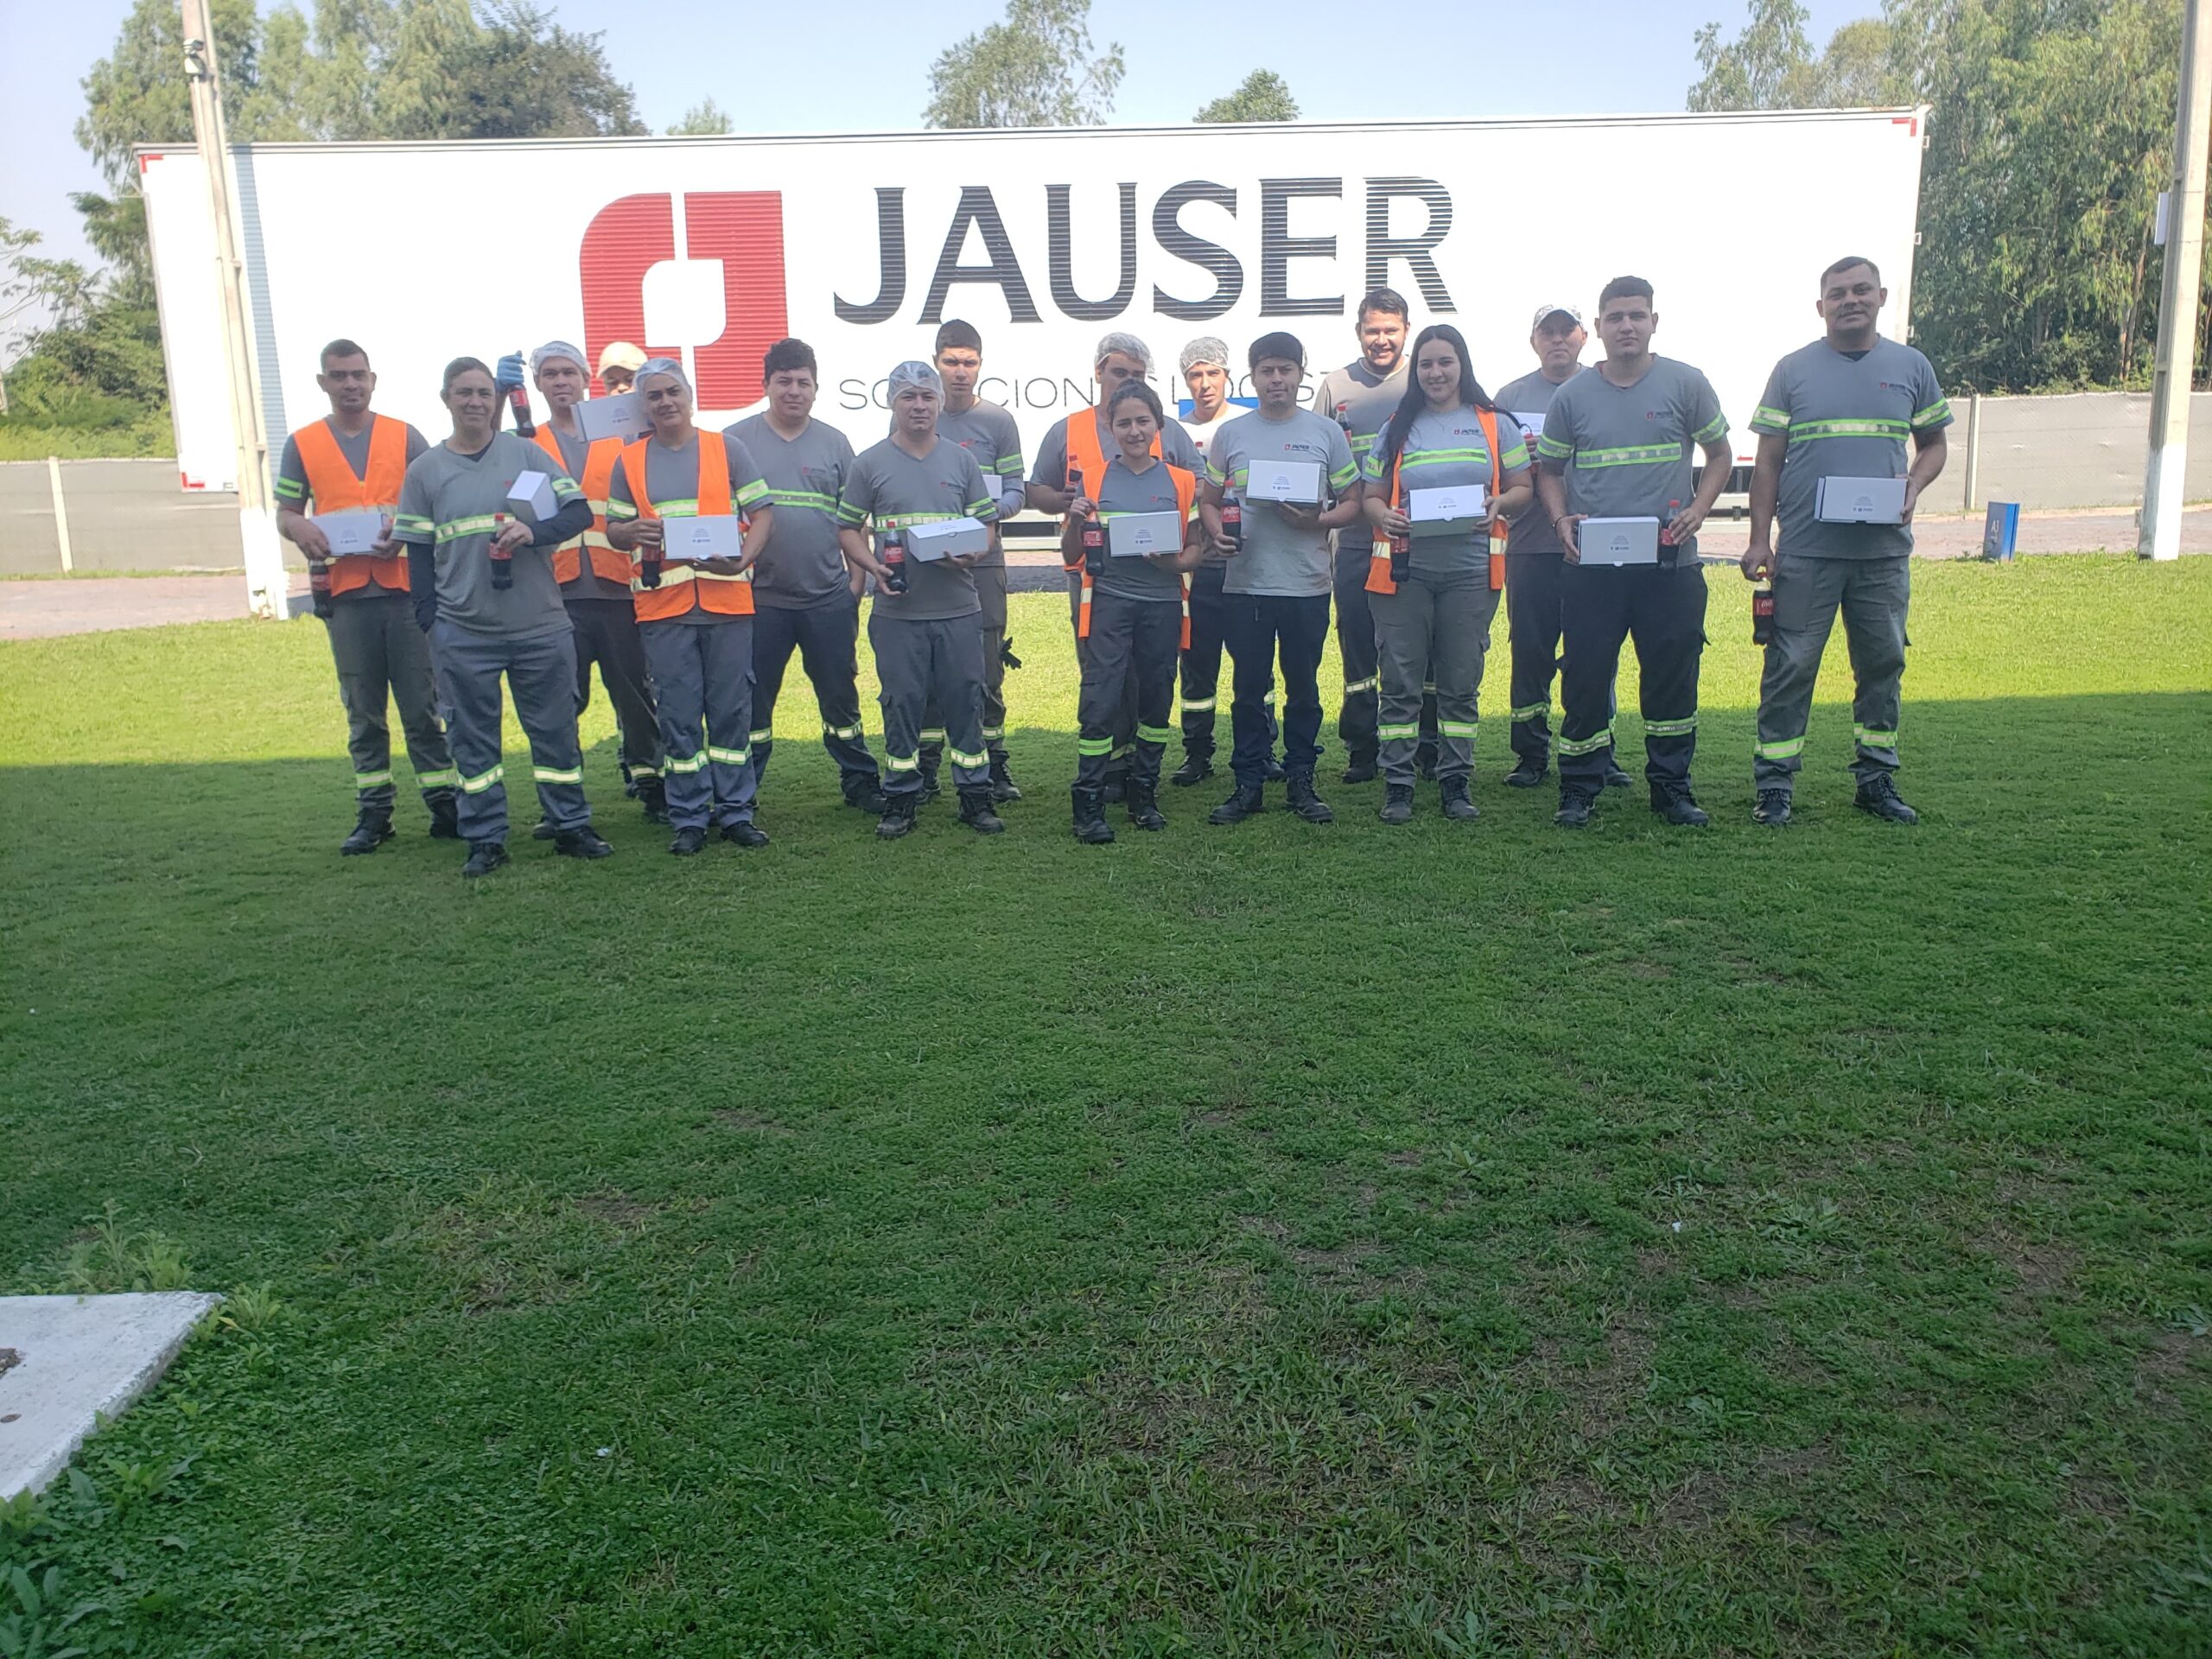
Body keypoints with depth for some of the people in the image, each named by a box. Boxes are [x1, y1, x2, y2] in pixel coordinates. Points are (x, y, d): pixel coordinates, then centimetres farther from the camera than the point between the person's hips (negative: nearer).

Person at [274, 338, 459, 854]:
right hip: (344, 593, 1)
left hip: (405, 585, -1)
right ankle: (373, 813, 14)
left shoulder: (405, 437, 7)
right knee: (363, 710, 8)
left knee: (422, 704, 0)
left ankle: (445, 807, 6)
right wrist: (301, 529, -10)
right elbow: (285, 512, 13)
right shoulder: (303, 444, 10)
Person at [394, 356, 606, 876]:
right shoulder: (424, 470, 7)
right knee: (473, 739, 6)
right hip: (463, 634, 1)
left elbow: (580, 511, 0)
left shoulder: (526, 453, 4)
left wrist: (533, 532, -18)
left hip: (541, 626, 0)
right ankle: (485, 840, 15)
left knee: (555, 731, 7)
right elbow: (418, 551, 8)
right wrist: (430, 620, -1)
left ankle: (571, 828, 19)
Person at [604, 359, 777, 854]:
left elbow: (762, 514, 5)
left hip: (727, 599, -1)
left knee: (732, 710, 3)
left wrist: (742, 558, -13)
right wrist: (633, 531, -10)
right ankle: (689, 818, 10)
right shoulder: (631, 461, 12)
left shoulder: (727, 449, 8)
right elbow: (613, 529, 14)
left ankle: (735, 810, 12)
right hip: (663, 605, 1)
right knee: (678, 715, 2)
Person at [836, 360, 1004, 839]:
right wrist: (872, 566, -12)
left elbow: (986, 524, 12)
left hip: (958, 607, 1)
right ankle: (901, 799, 15)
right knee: (901, 704, 4)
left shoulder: (961, 461, 10)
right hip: (897, 611, -1)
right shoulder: (870, 464, 5)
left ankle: (975, 796, 15)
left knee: (965, 700, 5)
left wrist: (972, 553, -10)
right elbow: (848, 529, 6)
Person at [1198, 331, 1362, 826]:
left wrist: (1319, 520, -13)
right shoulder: (1231, 434, 8)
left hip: (1307, 583, 0)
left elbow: (1352, 502, 7)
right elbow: (1208, 501, 13)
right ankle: (1248, 785, 14)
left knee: (1303, 688, 7)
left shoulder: (1327, 432, 5)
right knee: (1249, 688, 6)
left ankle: (1301, 782, 17)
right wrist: (1217, 531, -8)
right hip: (1245, 583, 1)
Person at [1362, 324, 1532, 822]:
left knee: (1461, 683, 5)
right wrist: (1384, 516, -13)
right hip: (1405, 569, 0)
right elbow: (1371, 496, 10)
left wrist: (1499, 507, -12)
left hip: (1470, 571, 0)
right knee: (1400, 682, -1)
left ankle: (1456, 782, 14)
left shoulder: (1495, 425, 9)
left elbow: (1523, 488, 9)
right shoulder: (1398, 428, 11)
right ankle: (1398, 785, 5)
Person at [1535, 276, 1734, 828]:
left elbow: (1719, 454, 11)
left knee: (1673, 676, 5)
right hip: (1591, 563, 0)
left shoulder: (1685, 384, 3)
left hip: (1669, 560, 0)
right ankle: (1579, 791, 11)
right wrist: (1560, 519, -4)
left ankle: (1671, 787, 17)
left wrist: (1697, 510, -4)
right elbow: (1549, 471, 14)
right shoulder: (1572, 396, 7)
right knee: (1585, 678, 1)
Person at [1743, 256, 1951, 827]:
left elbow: (1935, 444, 17)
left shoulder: (1911, 367, 9)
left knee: (1882, 663, 9)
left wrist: (1914, 485, -6)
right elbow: (1767, 461, 3)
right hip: (1805, 549, -2)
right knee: (1791, 666, -2)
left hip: (1884, 548, 3)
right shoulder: (1793, 370, 4)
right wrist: (1759, 539, -5)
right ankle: (1774, 785, 4)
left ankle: (1876, 779, 21)